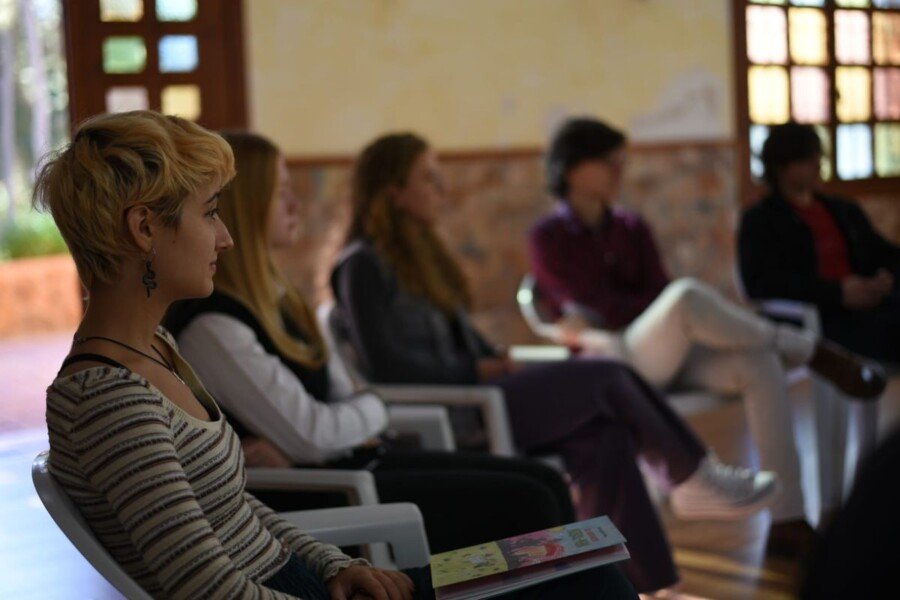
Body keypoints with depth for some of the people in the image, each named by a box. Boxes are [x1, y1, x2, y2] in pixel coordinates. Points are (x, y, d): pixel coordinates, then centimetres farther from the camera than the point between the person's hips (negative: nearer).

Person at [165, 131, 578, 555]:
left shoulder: (270, 293, 11)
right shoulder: (210, 327, -20)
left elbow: (338, 393, 11)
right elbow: (311, 436, -21)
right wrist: (371, 410, -1)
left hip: (349, 461, 10)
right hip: (303, 497, -10)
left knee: (545, 482, 2)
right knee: (524, 505, -14)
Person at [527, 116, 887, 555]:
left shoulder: (632, 230, 17)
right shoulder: (546, 240, 1)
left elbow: (656, 298, 5)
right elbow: (602, 308, -8)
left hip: (668, 355, 6)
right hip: (611, 361, -6)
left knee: (759, 364, -25)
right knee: (687, 296, -34)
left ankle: (788, 518, -31)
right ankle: (810, 352, -15)